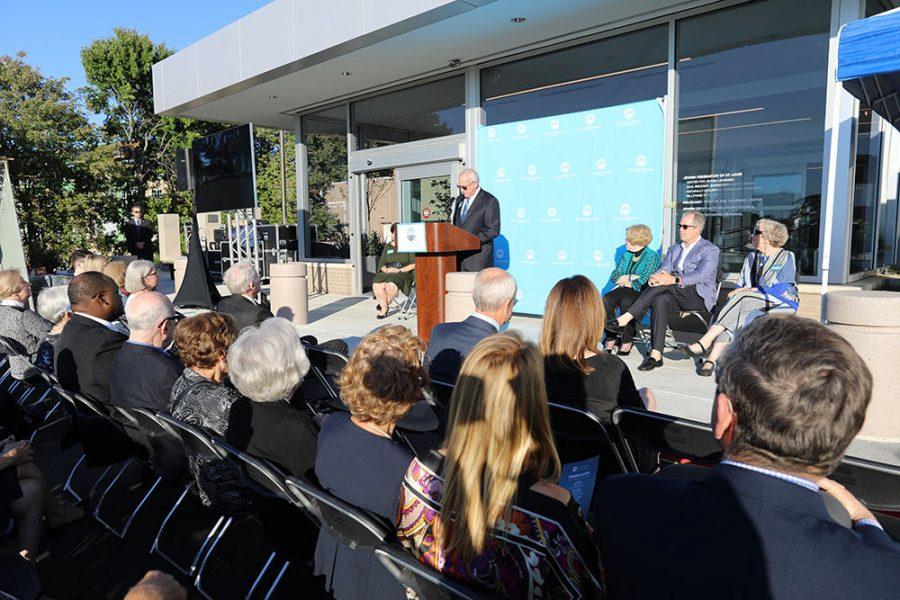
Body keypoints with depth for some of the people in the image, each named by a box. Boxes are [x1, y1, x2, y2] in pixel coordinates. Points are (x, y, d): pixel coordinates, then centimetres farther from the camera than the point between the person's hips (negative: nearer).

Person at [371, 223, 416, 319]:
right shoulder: (387, 247, 20)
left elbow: (414, 264, -2)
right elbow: (381, 263, 15)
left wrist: (400, 270, -13)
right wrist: (386, 269, -9)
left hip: (404, 273, -4)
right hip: (388, 273, 4)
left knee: (391, 285, -36)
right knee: (377, 285, -29)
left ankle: (384, 305, -9)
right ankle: (384, 307, -14)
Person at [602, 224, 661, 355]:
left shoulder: (652, 256, -1)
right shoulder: (626, 255, 19)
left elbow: (642, 281, -12)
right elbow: (613, 277, 12)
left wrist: (623, 279, -4)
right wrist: (630, 278, -5)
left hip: (641, 294, -5)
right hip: (623, 291, 5)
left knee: (626, 302, -36)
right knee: (606, 299, -26)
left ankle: (627, 340, -23)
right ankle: (611, 337, -22)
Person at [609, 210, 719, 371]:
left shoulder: (710, 250, 0)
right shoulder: (674, 249, 21)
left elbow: (701, 275, -18)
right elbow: (664, 269, 6)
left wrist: (674, 279, -33)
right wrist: (655, 277, -20)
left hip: (700, 298, -5)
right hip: (678, 297, 5)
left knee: (663, 284, -30)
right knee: (660, 300, -30)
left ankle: (625, 319, -33)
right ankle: (656, 355, -36)